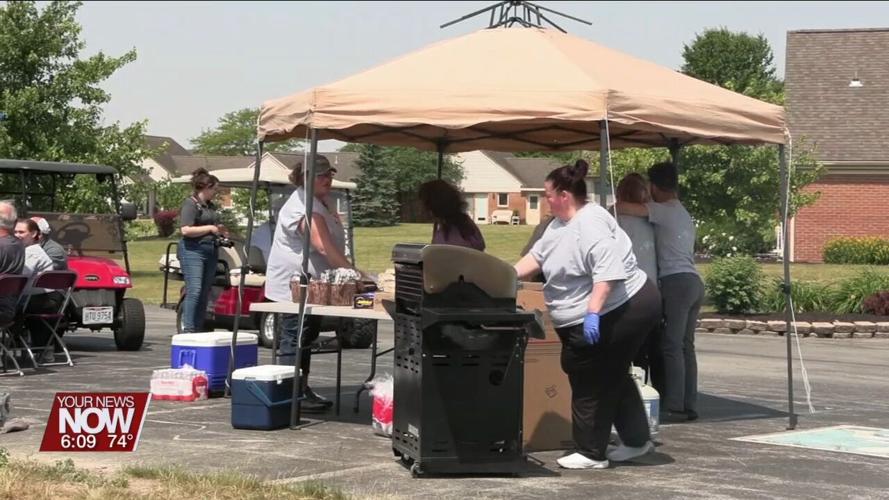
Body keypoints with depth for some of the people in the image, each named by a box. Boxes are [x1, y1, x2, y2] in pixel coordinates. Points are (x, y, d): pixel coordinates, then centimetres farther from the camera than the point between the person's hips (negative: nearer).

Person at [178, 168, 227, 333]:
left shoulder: (210, 206, 20)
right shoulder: (190, 204, -8)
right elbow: (186, 230, -18)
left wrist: (219, 230, 16)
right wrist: (210, 228, -13)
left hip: (211, 251, 9)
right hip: (193, 250, -9)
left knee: (205, 293, 7)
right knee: (194, 290, -15)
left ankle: (198, 329, 12)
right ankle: (188, 329, -15)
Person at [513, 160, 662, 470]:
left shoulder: (590, 223, -21)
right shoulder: (560, 224, 12)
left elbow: (607, 272, -30)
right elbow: (536, 256, 18)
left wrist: (593, 313, -34)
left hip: (621, 312, -11)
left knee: (590, 382, -2)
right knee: (612, 377, 19)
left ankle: (591, 453, 8)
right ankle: (636, 440, 30)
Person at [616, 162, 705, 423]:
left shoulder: (664, 211, -6)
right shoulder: (683, 214, 23)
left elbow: (622, 207, -19)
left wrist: (611, 208, 4)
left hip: (676, 282, -9)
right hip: (693, 281, 9)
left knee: (672, 346, -9)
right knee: (686, 345, 9)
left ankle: (674, 407, -11)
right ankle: (689, 405, 9)